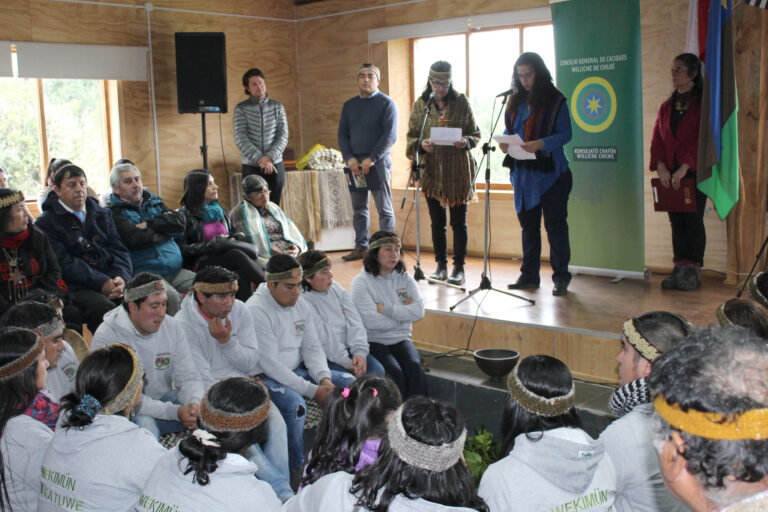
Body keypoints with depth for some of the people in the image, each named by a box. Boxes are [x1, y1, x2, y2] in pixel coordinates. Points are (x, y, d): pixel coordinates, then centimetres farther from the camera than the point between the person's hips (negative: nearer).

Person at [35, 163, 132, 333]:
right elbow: (63, 262, -6)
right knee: (104, 308, -36)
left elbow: (119, 249, 14)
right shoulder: (46, 223, 6)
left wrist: (121, 277, -9)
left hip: (111, 280, 4)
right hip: (77, 287, -4)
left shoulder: (103, 214, 23)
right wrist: (102, 283, -17)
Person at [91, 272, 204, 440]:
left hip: (165, 399, 5)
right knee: (144, 424, -36)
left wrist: (195, 404, -27)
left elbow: (189, 378, -2)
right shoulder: (107, 337, -17)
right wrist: (174, 412, -31)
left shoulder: (173, 327, -2)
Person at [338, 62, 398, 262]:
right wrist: (349, 158, -5)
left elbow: (390, 135, -10)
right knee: (359, 209, 9)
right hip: (354, 162, 5)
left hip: (378, 162, -5)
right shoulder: (349, 105, 15)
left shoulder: (386, 103, -1)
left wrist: (371, 159, -16)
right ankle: (361, 247, 16)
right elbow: (342, 134, 12)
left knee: (384, 209, -2)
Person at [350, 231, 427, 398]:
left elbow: (419, 311, -4)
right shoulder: (361, 282, -4)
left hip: (401, 340, 4)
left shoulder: (404, 278, 10)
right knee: (394, 372, -29)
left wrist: (386, 309, -11)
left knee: (414, 366, -25)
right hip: (373, 341, -4)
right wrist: (403, 312, -5)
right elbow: (371, 321, -17)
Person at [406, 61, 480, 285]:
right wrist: (422, 144, -15)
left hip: (458, 169, -2)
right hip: (431, 169, 2)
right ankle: (441, 266, 18)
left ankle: (459, 267, 9)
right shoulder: (420, 105, 6)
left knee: (459, 221, 1)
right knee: (437, 222, 8)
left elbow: (476, 134, 6)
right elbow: (411, 136, 7)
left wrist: (466, 141, -16)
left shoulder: (461, 102, 3)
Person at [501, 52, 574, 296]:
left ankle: (561, 277, 3)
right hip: (523, 172, 6)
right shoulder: (516, 101, 13)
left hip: (550, 172, -6)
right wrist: (504, 143, -6)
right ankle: (529, 275, 18)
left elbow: (565, 134, -9)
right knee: (528, 224, 11)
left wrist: (540, 144, -24)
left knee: (555, 224, -3)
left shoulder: (555, 100, -4)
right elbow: (509, 130, 17)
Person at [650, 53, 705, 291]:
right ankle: (680, 269, 11)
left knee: (693, 221, -3)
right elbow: (657, 139, 9)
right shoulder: (666, 107, 16)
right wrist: (661, 166, -7)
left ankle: (694, 271, 3)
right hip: (670, 175, 6)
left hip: (695, 172, -5)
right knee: (676, 221, 6)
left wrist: (685, 166, -19)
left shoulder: (703, 104, -3)